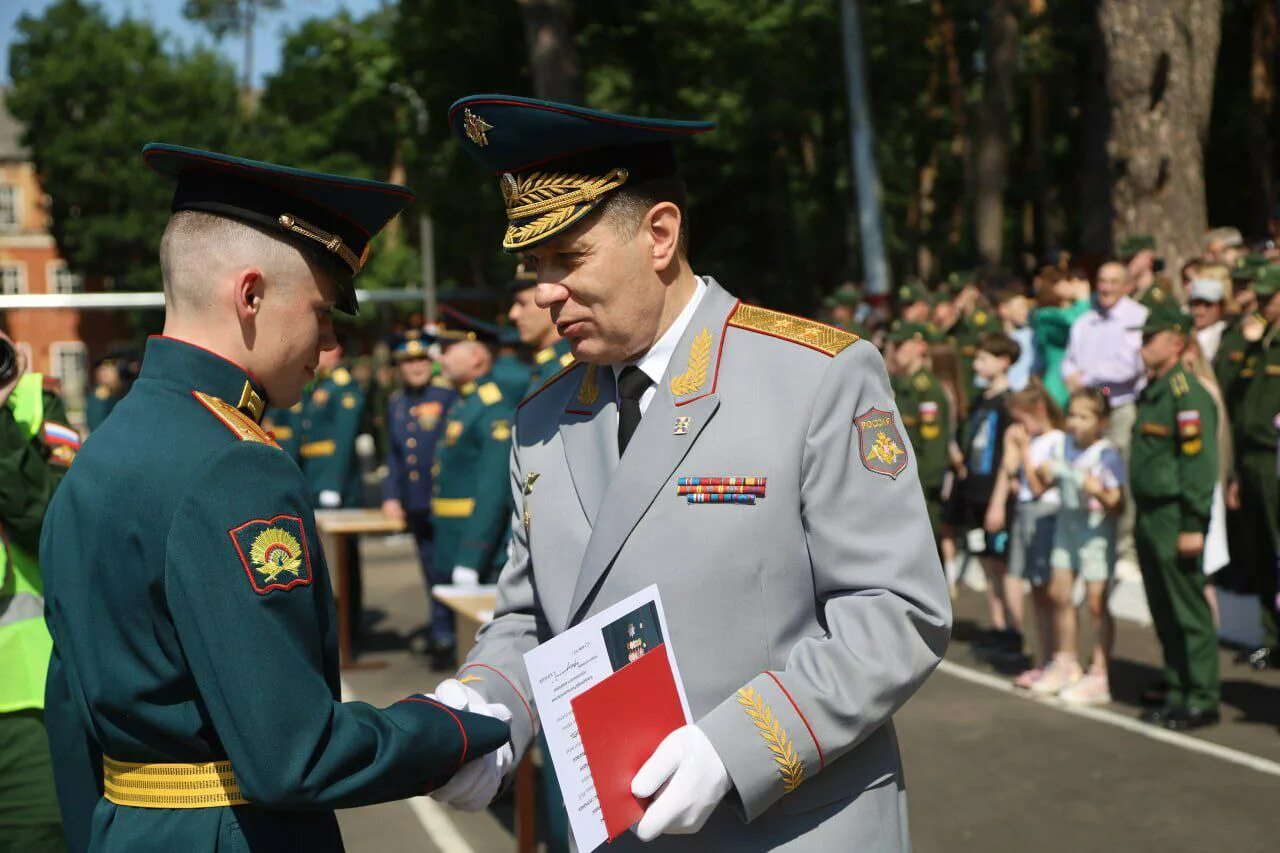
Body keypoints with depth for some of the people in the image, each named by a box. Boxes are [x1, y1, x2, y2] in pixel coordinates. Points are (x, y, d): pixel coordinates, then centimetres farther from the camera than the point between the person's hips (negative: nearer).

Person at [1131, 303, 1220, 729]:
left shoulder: (1188, 394, -13)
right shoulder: (1150, 392, 15)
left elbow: (1200, 462, -19)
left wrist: (1193, 525, -21)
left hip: (1175, 519, -9)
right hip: (1149, 517, 9)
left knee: (1190, 612, -3)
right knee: (1163, 614, 14)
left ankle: (1202, 701, 4)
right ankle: (1177, 694, 23)